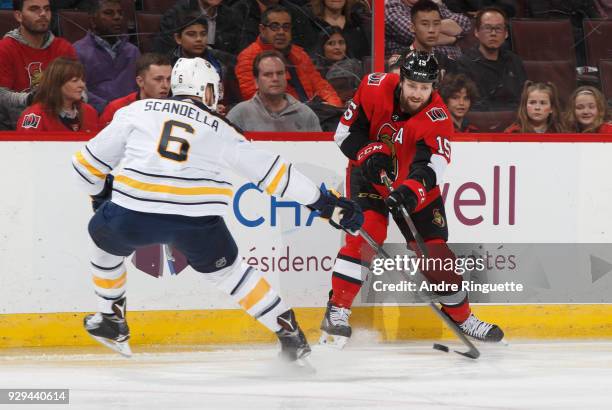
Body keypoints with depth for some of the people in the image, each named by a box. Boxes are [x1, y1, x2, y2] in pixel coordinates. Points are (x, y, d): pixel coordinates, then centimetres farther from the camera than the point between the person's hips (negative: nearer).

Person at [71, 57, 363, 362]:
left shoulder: (137, 111, 19)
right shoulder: (220, 130, 20)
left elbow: (91, 161, 21)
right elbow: (270, 171, 20)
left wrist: (100, 194, 42)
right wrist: (324, 202, 27)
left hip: (133, 214, -1)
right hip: (198, 221, 1)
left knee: (104, 237, 31)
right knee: (226, 269, 24)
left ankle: (110, 321, 37)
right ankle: (291, 335, 20)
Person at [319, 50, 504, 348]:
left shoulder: (437, 119, -25)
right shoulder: (375, 88, -20)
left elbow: (431, 164, -37)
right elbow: (346, 132, -11)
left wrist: (412, 190, -56)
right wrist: (370, 153, -29)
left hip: (415, 190, 1)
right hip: (369, 177, -1)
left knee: (435, 252, 0)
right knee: (366, 233, -24)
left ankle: (462, 318, 21)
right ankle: (336, 311, -21)